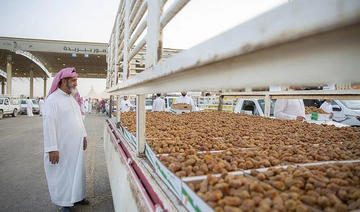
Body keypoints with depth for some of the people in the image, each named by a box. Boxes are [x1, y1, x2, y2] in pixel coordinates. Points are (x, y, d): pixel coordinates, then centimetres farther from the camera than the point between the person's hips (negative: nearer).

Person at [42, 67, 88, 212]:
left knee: (76, 171, 17)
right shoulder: (52, 99, -15)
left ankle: (76, 197, 34)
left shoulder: (72, 98, 11)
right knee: (63, 174, 7)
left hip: (76, 145, 8)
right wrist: (52, 148, -21)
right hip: (62, 148, -8)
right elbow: (49, 125, -20)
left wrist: (84, 136, 17)